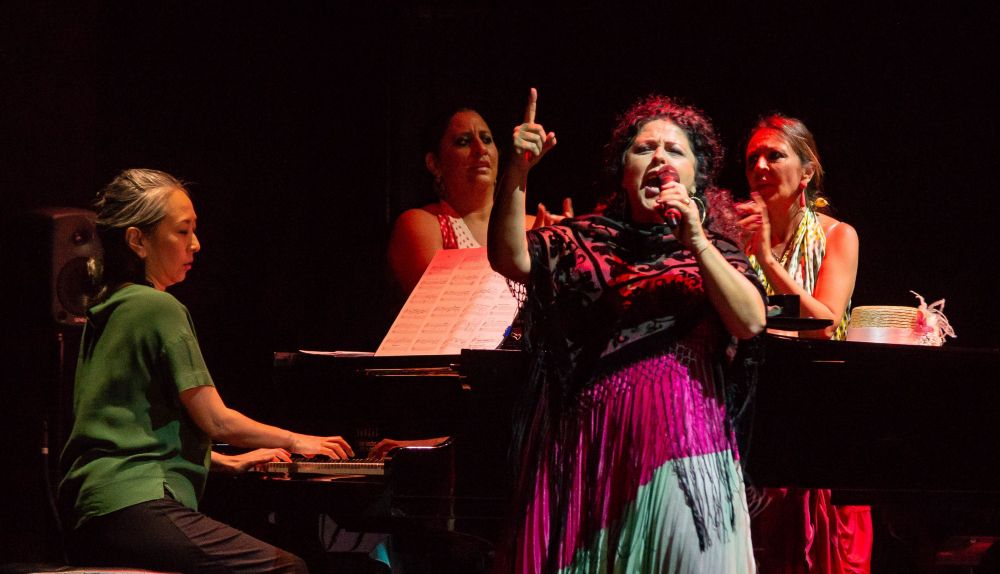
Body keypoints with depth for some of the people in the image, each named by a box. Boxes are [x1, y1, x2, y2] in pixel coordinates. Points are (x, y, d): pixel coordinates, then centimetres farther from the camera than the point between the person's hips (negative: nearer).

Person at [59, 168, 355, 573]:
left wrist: (228, 462, 27)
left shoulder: (106, 309, 20)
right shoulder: (160, 308, -8)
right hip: (134, 505, -9)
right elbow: (216, 420, -8)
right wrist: (295, 441, 9)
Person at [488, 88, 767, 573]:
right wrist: (517, 173, -16)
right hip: (589, 448, 0)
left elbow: (750, 322, -4)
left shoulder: (715, 250, 13)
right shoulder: (583, 239, 12)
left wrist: (696, 243, -12)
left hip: (681, 446, 0)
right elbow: (511, 260, -4)